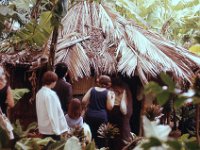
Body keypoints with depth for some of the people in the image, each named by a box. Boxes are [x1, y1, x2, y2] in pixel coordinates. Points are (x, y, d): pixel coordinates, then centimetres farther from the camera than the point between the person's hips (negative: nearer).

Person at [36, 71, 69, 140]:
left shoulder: (39, 93, 5)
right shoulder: (51, 94, -19)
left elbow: (39, 111, 11)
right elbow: (53, 114, -20)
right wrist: (56, 130, -16)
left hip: (43, 128, 8)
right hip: (52, 129, -8)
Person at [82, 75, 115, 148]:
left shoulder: (92, 89, 2)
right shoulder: (107, 92, -5)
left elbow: (83, 101, -2)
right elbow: (109, 107, -7)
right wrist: (113, 98, 6)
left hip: (89, 115, 2)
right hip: (101, 117, -2)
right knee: (101, 138, 10)